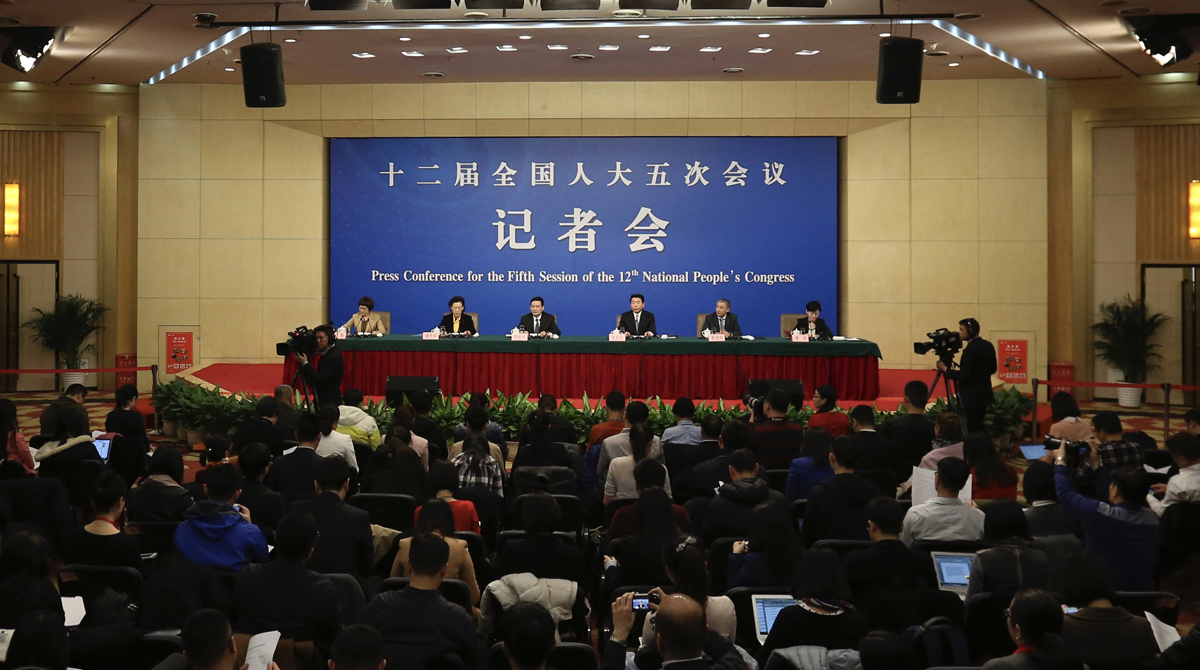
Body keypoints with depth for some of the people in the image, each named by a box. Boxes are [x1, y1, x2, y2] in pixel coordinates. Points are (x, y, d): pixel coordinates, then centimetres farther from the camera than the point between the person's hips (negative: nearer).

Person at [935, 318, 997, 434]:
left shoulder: (970, 350, -21)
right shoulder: (988, 346, 7)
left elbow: (963, 376, -22)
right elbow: (992, 369, 16)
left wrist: (945, 369, -13)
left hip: (971, 398, -9)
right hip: (985, 394, 9)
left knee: (972, 429, -4)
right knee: (980, 428, 16)